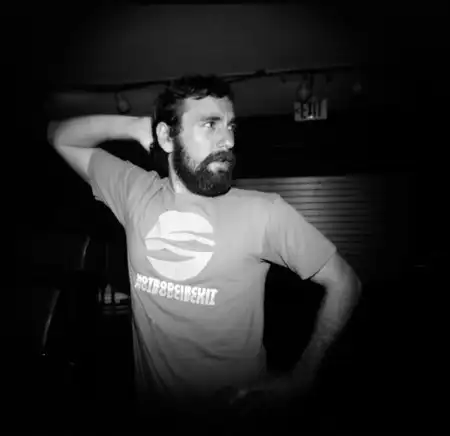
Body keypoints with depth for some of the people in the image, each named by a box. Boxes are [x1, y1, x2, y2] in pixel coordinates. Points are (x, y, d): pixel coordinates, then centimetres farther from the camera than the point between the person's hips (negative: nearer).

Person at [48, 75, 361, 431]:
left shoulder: (264, 212, -17)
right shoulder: (136, 192, -5)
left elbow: (344, 283, -8)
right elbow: (61, 137, 6)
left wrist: (302, 379, -14)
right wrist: (134, 126, -11)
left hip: (237, 407, -2)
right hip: (154, 405, 3)